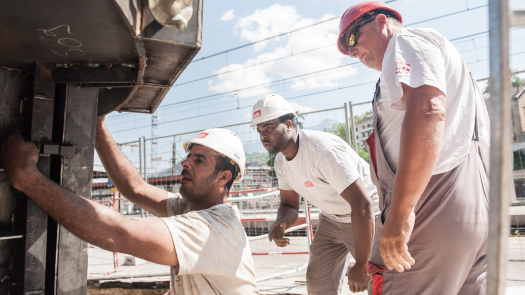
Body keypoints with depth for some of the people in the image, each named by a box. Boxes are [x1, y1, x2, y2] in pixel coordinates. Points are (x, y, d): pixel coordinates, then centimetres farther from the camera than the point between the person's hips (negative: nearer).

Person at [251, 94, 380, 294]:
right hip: (331, 219, 8)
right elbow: (289, 204, 7)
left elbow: (362, 204, -34)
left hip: (366, 218, -7)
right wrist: (281, 224, -19)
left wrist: (361, 265, -30)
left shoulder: (322, 150, -31)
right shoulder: (281, 160, -4)